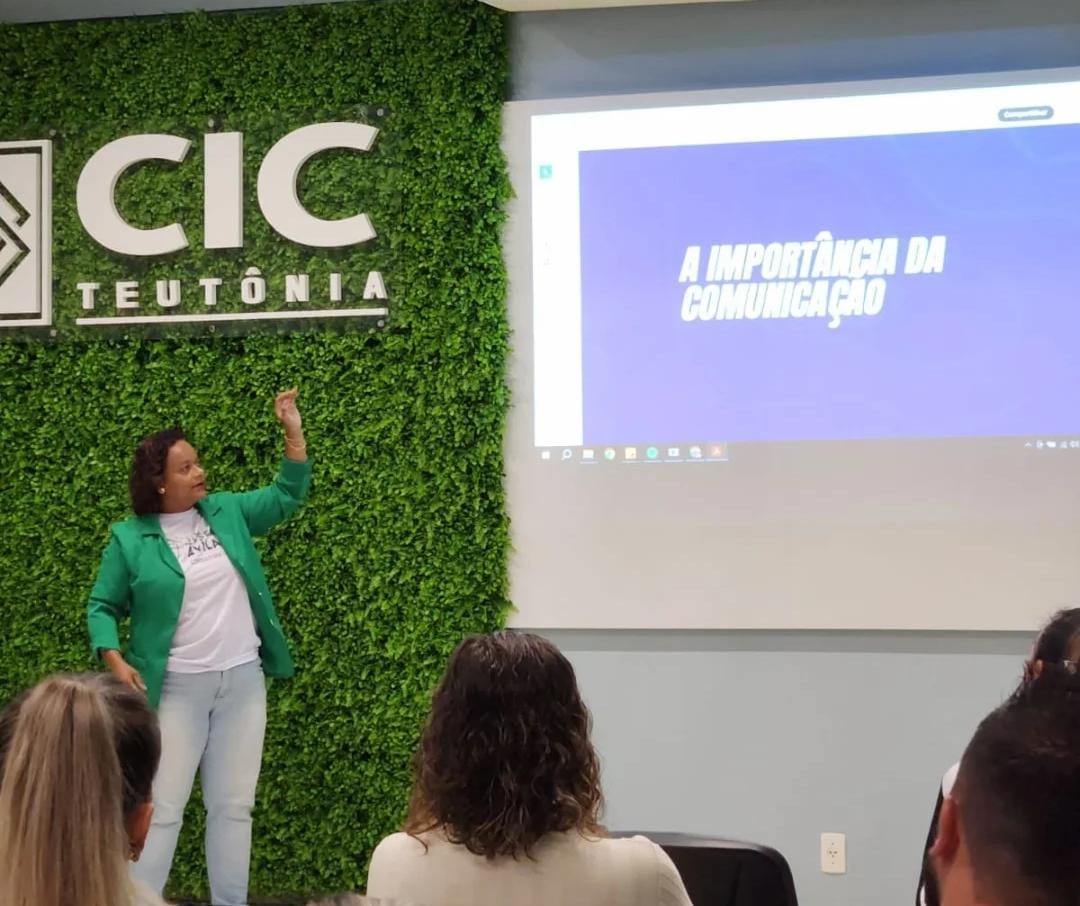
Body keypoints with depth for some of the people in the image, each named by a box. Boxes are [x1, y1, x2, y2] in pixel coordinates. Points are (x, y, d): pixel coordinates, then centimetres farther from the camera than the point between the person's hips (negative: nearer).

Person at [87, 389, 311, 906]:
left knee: (233, 805, 9)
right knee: (162, 806, -2)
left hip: (243, 679, 4)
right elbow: (102, 607, 2)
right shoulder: (130, 538, -5)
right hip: (178, 687, -3)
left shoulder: (226, 512, 5)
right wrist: (114, 659, -15)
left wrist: (293, 432, -1)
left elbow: (288, 496, 11)